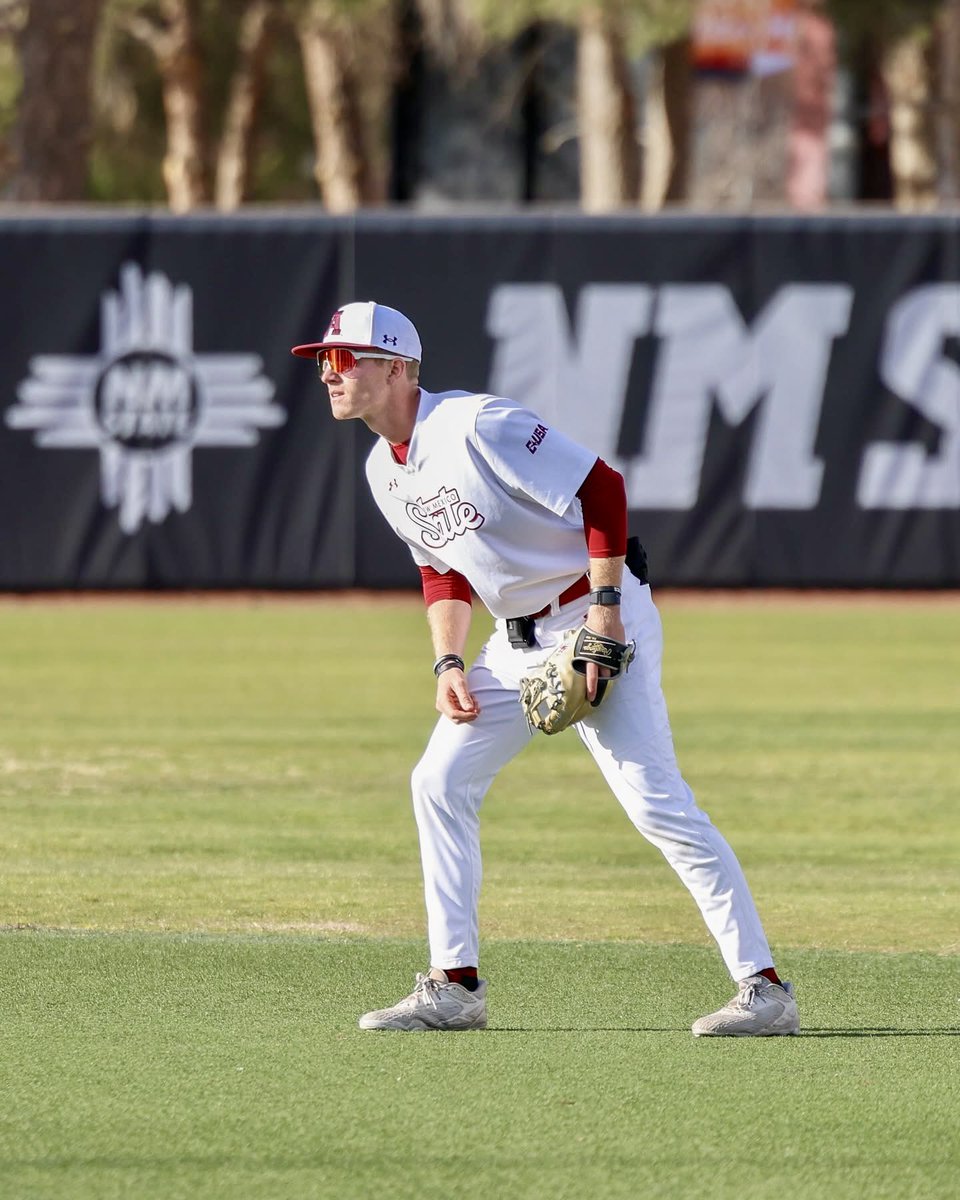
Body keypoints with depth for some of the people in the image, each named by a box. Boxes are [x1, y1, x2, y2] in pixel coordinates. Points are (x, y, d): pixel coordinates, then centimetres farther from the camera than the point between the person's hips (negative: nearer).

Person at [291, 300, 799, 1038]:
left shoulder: (479, 426, -21)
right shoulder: (384, 470, 7)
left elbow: (600, 490, -21)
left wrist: (605, 610, -23)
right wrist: (449, 663, 3)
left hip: (597, 622, -9)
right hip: (517, 643, 9)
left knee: (657, 803, -15)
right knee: (440, 784, 5)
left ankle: (765, 988, -15)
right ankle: (456, 988, 12)